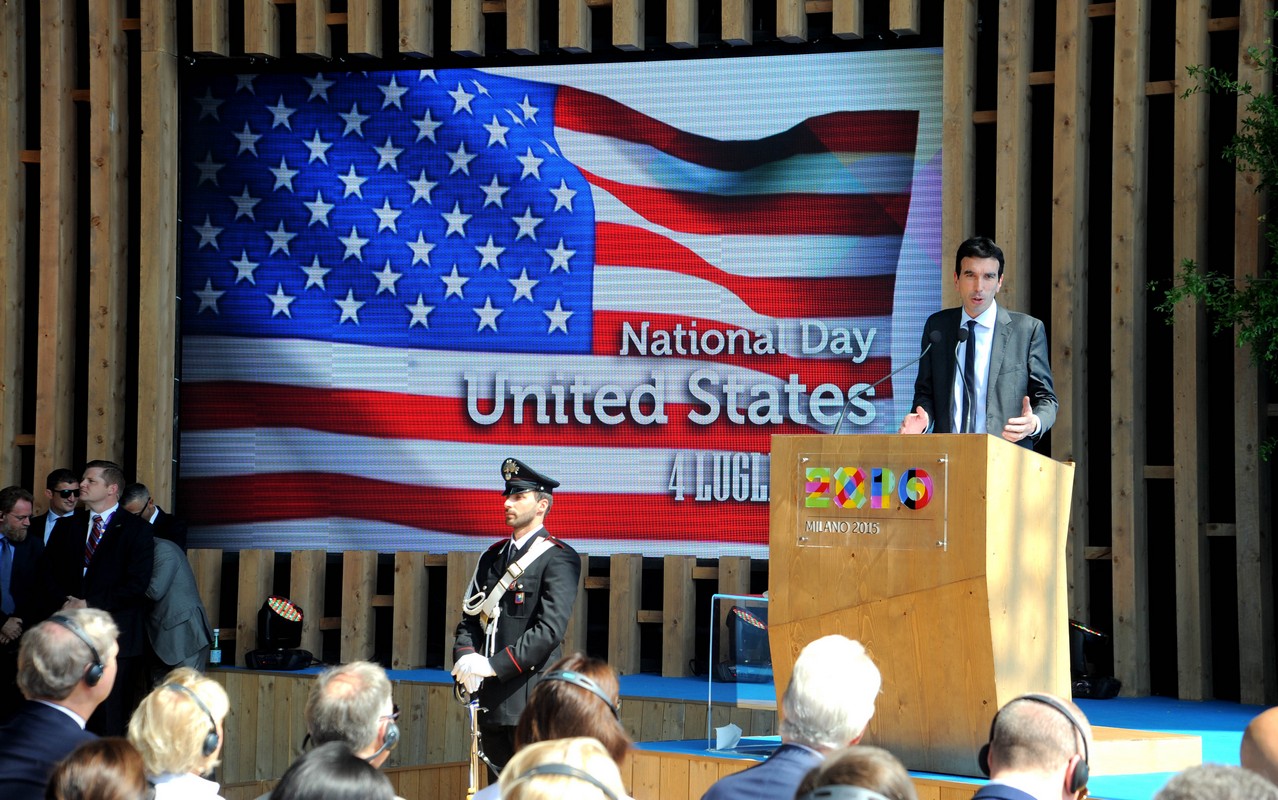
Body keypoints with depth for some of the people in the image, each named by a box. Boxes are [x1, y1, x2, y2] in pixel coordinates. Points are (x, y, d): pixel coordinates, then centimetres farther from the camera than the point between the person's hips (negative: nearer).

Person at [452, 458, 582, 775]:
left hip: (530, 699, -7)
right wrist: (465, 658, -6)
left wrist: (493, 665, -20)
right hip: (490, 697, 7)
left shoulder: (559, 558, -6)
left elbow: (550, 629, -16)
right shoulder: (493, 556, 16)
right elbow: (470, 618, 16)